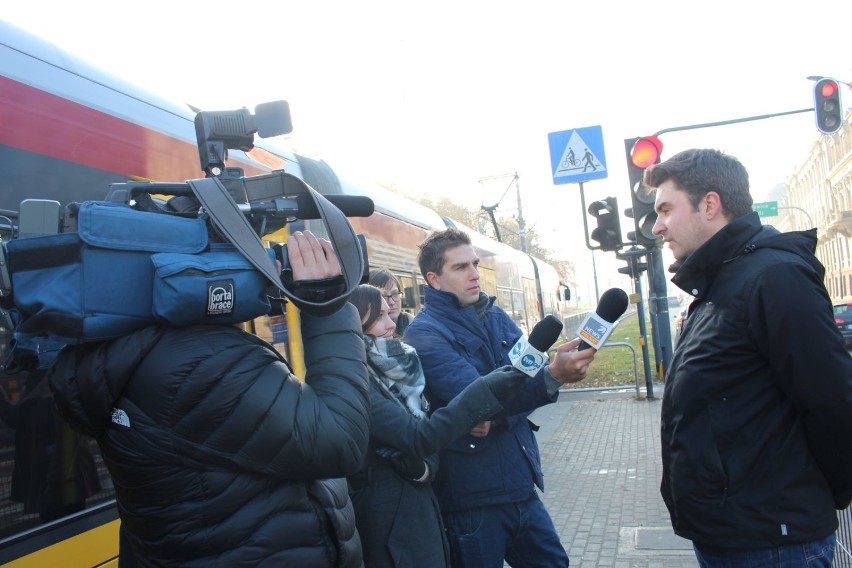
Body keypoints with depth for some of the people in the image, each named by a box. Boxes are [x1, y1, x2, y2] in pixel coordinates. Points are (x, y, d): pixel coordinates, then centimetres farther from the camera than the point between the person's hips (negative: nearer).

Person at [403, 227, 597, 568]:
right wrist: (553, 376, -36)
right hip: (473, 500, -6)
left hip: (521, 486, 6)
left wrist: (497, 414, -16)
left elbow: (529, 377, 4)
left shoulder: (496, 317, 10)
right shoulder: (425, 334, -12)